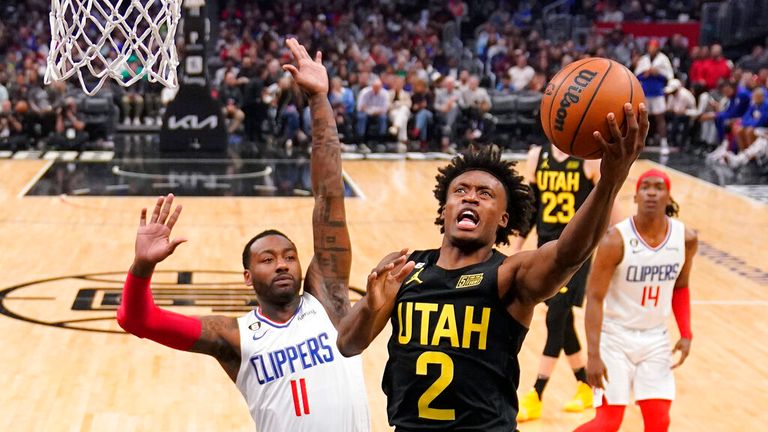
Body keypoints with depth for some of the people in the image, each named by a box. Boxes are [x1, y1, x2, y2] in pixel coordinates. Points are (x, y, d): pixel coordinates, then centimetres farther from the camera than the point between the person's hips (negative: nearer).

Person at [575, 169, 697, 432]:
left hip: (656, 339, 4)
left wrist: (686, 334, 3)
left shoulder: (685, 239, -6)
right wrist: (593, 355, -22)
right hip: (616, 336, -4)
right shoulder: (616, 240, -19)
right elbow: (595, 298, -17)